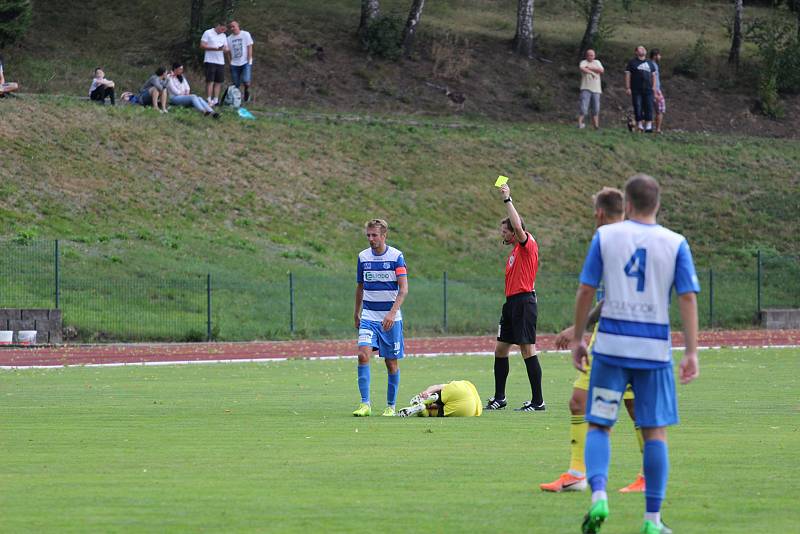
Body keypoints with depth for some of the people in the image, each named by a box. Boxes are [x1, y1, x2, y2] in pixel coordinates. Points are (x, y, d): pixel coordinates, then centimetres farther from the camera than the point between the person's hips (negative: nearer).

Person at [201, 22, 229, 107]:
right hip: (210, 61, -6)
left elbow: (226, 48, 17)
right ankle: (209, 101, -9)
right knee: (210, 81, -8)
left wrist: (225, 49, -9)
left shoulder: (223, 36, 17)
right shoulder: (208, 33, 0)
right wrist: (216, 48, -15)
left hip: (220, 62, 6)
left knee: (218, 82, 3)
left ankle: (215, 100, 6)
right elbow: (202, 45, -8)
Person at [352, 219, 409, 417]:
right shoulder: (363, 257, 5)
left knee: (391, 363, 3)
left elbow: (404, 289, -12)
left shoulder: (396, 256, -7)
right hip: (369, 316, 2)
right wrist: (357, 313, 22)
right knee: (363, 355, -17)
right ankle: (365, 404, -17)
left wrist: (392, 313, -23)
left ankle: (391, 406, 16)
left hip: (391, 318, -2)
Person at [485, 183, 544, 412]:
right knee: (500, 350, 12)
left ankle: (538, 401, -7)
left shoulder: (528, 244, -8)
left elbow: (518, 225, -25)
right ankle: (499, 398, 20)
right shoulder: (514, 251, 20)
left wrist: (507, 199, -21)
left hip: (524, 301, -10)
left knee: (528, 350, -9)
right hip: (511, 302, 10)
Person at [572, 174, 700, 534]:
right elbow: (688, 298, -3)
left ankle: (598, 494, -17)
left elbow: (586, 291, 1)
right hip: (655, 351, 0)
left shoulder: (605, 236, 1)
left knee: (598, 426, 7)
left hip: (611, 345, 0)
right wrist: (691, 353, -2)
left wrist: (577, 339, 10)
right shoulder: (675, 244, 1)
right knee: (655, 432, 6)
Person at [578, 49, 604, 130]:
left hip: (596, 89, 4)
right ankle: (580, 124, -13)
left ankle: (596, 126, 9)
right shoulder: (583, 62, 3)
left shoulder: (597, 62, 16)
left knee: (596, 109, 5)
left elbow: (601, 70, 0)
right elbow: (582, 68, -20)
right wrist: (591, 72, -17)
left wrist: (590, 68, -6)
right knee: (584, 108, -14)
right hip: (586, 89, -4)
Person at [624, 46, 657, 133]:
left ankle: (648, 126, -3)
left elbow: (653, 75, 19)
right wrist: (627, 88, -6)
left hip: (648, 90, 3)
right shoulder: (632, 63, 6)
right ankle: (639, 126, 2)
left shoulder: (650, 63, 17)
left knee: (649, 108, -4)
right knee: (638, 108, -4)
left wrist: (654, 87, 7)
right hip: (636, 90, -3)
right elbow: (627, 75, 2)